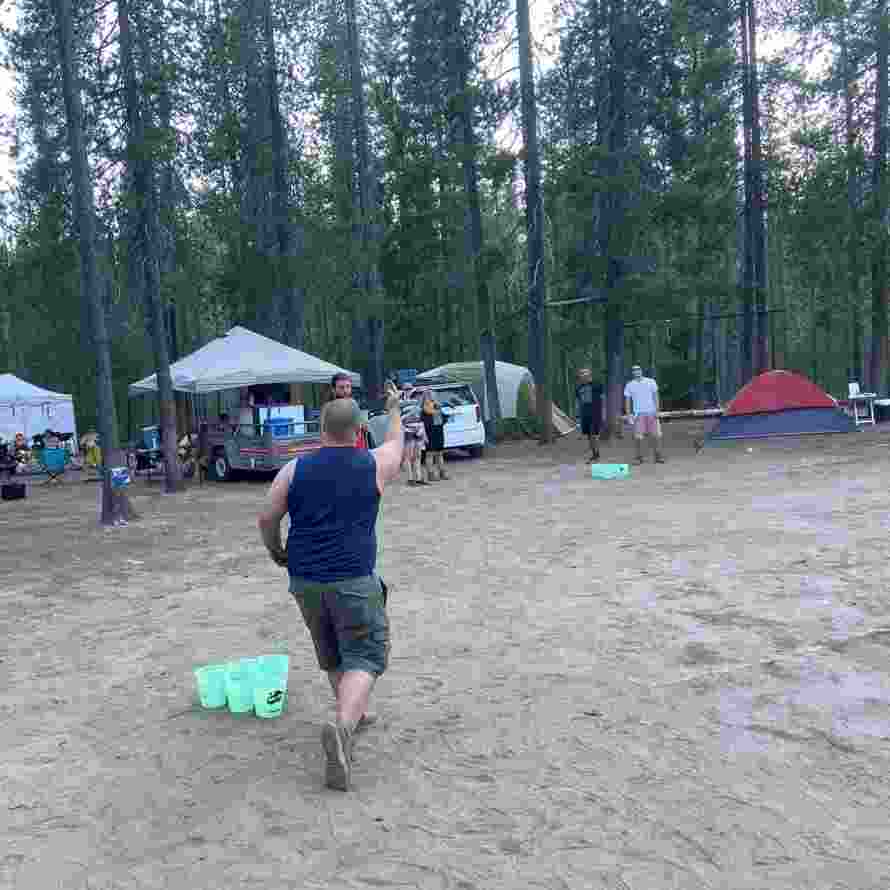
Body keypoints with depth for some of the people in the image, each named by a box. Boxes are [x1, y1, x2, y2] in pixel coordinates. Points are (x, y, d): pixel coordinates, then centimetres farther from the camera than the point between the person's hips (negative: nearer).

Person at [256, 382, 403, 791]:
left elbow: (266, 519, 5)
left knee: (332, 654, 22)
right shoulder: (374, 465, -2)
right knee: (365, 657, 0)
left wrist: (276, 552, 24)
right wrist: (394, 409, 37)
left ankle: (353, 715, 33)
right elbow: (397, 444, 20)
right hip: (352, 580, -4)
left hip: (304, 579, 4)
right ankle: (343, 726, -21)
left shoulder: (295, 469, 2)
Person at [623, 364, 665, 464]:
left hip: (651, 412, 1)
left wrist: (657, 410, -2)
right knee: (638, 437, -7)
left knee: (656, 435, -1)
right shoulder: (630, 385, 5)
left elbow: (655, 396, 6)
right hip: (638, 414, -1)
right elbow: (627, 400, 7)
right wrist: (628, 414, -2)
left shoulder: (650, 382, 5)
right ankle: (639, 457, 5)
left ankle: (658, 456, 10)